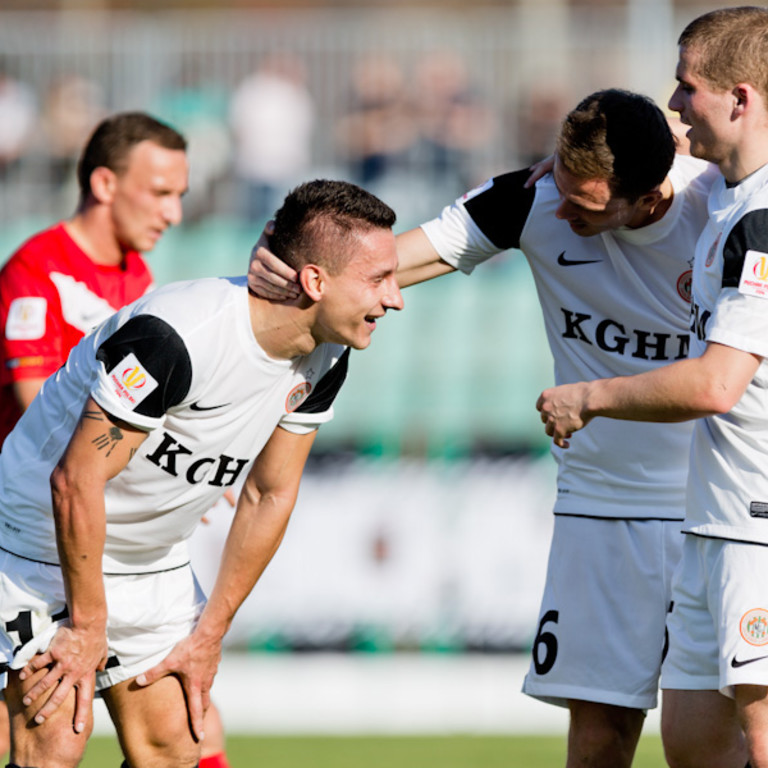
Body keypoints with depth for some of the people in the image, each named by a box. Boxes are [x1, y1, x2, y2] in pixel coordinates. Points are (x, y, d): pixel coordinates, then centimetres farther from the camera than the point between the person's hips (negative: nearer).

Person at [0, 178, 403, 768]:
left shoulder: (323, 361, -8)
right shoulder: (176, 337, -33)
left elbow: (270, 495, 3)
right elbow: (76, 481, -29)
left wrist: (209, 636, 4)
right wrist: (87, 626, -21)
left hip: (153, 561, 7)